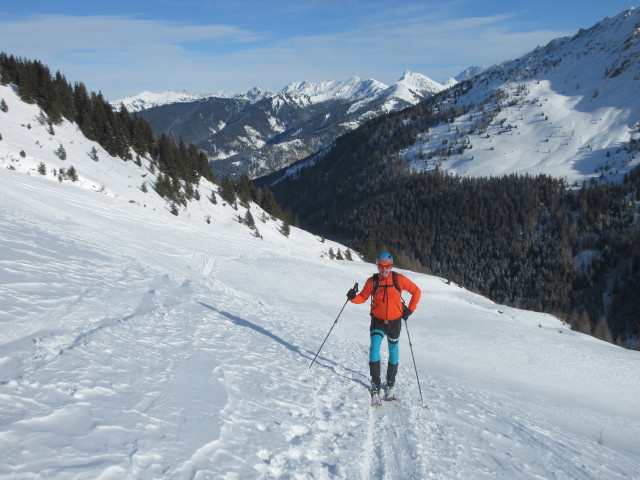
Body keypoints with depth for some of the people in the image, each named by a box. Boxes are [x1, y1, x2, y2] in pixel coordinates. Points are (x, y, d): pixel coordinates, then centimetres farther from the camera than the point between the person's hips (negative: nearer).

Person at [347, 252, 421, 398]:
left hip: (395, 321, 1)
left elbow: (416, 291, -3)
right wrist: (353, 297, -25)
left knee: (393, 350, 12)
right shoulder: (372, 281, -10)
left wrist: (410, 310, -6)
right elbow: (363, 297, -4)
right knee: (374, 347, -17)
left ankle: (390, 382, 31)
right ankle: (375, 382, -5)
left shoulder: (399, 279, -13)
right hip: (378, 321, 0)